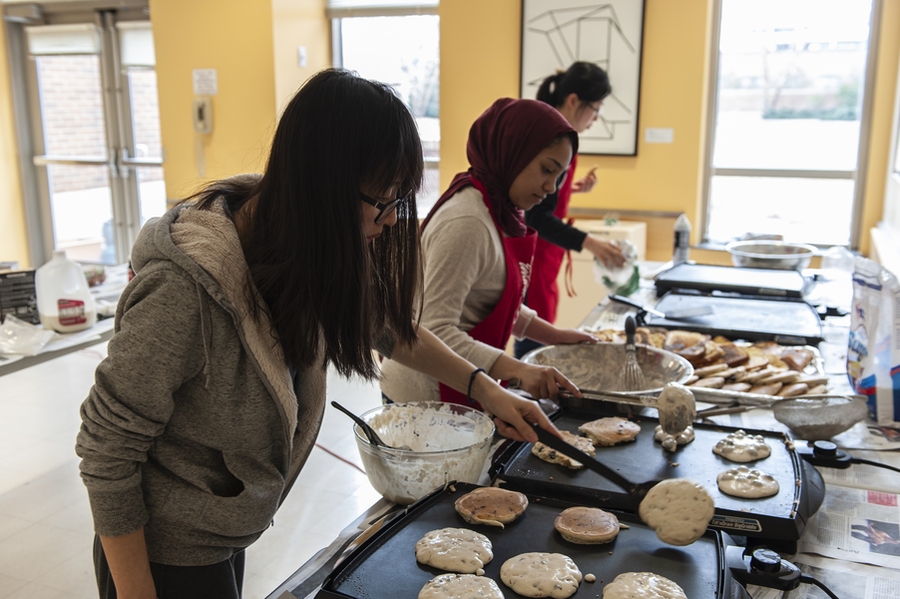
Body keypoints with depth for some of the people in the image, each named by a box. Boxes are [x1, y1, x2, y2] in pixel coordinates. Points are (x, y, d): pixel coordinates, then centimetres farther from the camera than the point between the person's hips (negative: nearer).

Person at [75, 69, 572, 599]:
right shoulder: (185, 287, -33)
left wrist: (484, 387, 1)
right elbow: (107, 447, -23)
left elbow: (385, 324, 7)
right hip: (164, 556, -6)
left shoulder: (310, 255, -12)